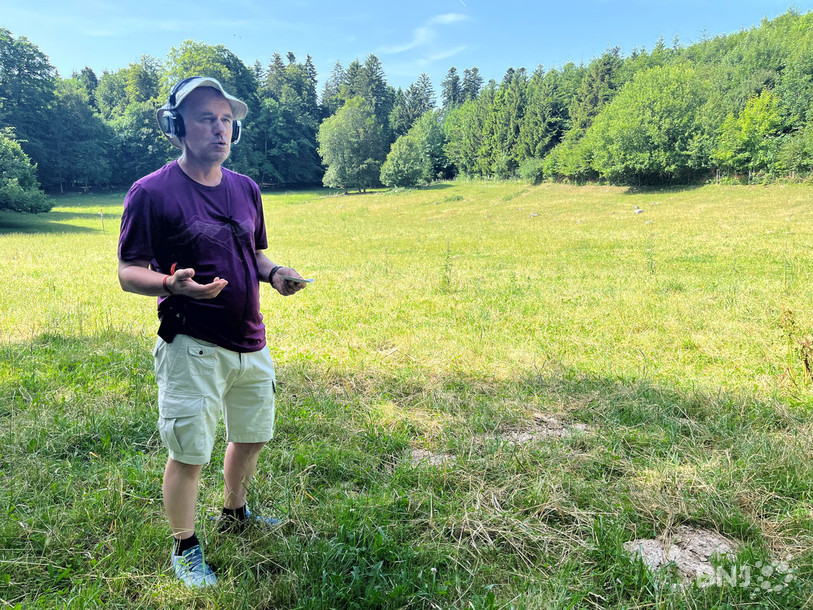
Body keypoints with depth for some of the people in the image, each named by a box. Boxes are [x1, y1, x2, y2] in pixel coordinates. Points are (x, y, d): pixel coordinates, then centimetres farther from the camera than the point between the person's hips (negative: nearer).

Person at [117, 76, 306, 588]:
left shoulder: (246, 189, 8)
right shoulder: (152, 192, -10)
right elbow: (129, 272, -9)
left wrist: (274, 273, -3)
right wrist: (172, 284, -29)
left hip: (251, 345, 7)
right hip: (192, 348, -6)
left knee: (252, 437, 20)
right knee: (189, 455, 2)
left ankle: (235, 515, 46)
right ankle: (185, 547, 29)